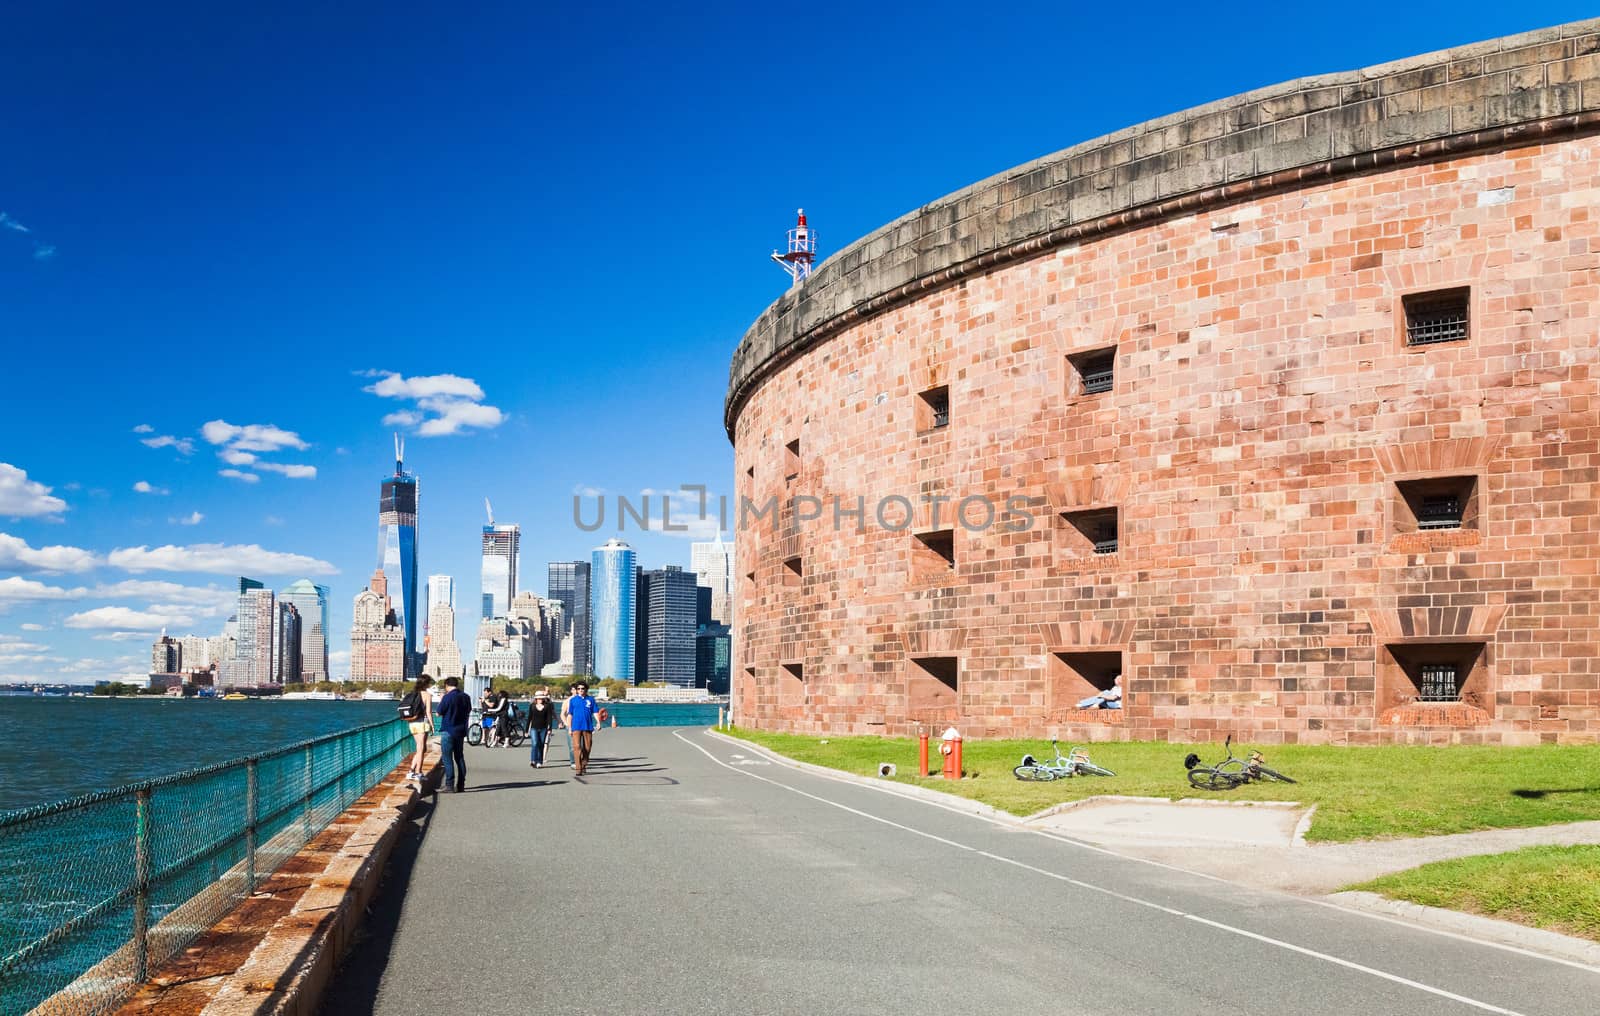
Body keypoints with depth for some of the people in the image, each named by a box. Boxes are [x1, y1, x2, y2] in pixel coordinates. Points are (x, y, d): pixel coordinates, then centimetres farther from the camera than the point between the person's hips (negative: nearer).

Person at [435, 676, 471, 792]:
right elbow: (468, 712, 15)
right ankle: (461, 785, 15)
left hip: (448, 731, -6)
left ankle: (450, 785, -5)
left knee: (447, 758, -1)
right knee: (460, 757, 13)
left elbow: (439, 713, -7)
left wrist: (440, 700, 5)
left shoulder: (447, 697, -15)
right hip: (461, 731, 6)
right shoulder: (466, 697, 4)